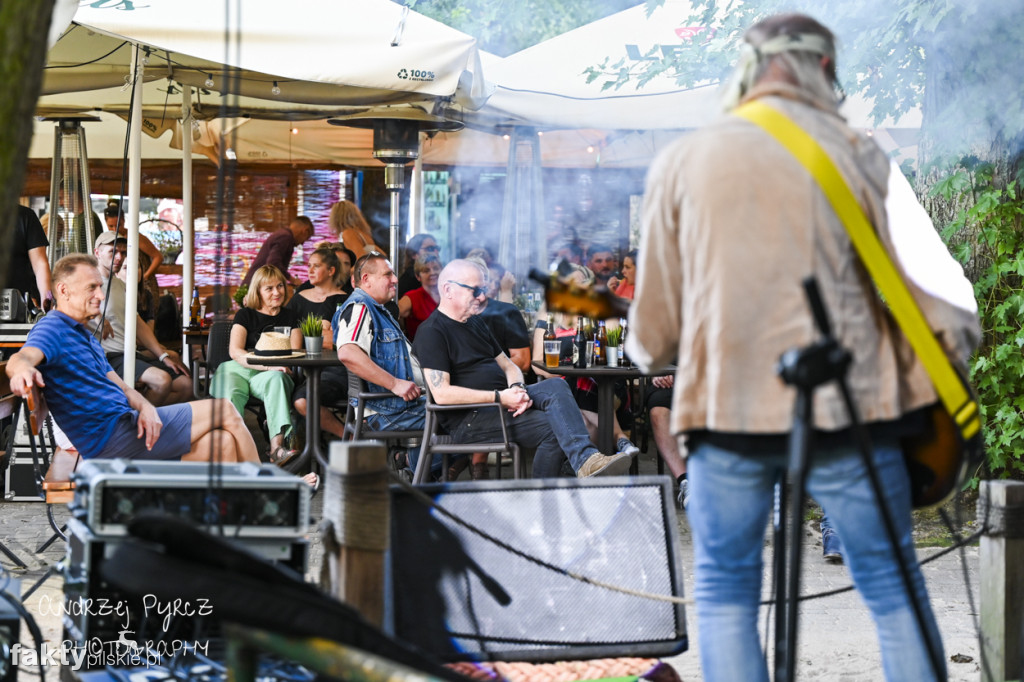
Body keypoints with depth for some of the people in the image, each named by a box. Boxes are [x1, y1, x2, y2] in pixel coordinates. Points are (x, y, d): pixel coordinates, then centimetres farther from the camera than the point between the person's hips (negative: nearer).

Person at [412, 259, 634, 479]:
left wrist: (517, 389, -4)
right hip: (469, 418, -8)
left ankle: (586, 461, -35)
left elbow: (508, 366, 22)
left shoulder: (476, 323, 22)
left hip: (504, 400, 8)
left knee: (557, 387, -22)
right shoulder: (431, 332, -8)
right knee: (553, 428, -26)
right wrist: (499, 397, -20)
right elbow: (441, 394, -19)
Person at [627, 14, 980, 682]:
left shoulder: (681, 161, 6)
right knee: (895, 589, 6)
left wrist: (648, 350, 29)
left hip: (726, 402, 1)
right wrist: (958, 326, 17)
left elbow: (655, 320, 10)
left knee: (725, 591, 10)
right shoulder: (851, 153, 0)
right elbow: (891, 284, 0)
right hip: (844, 401, -1)